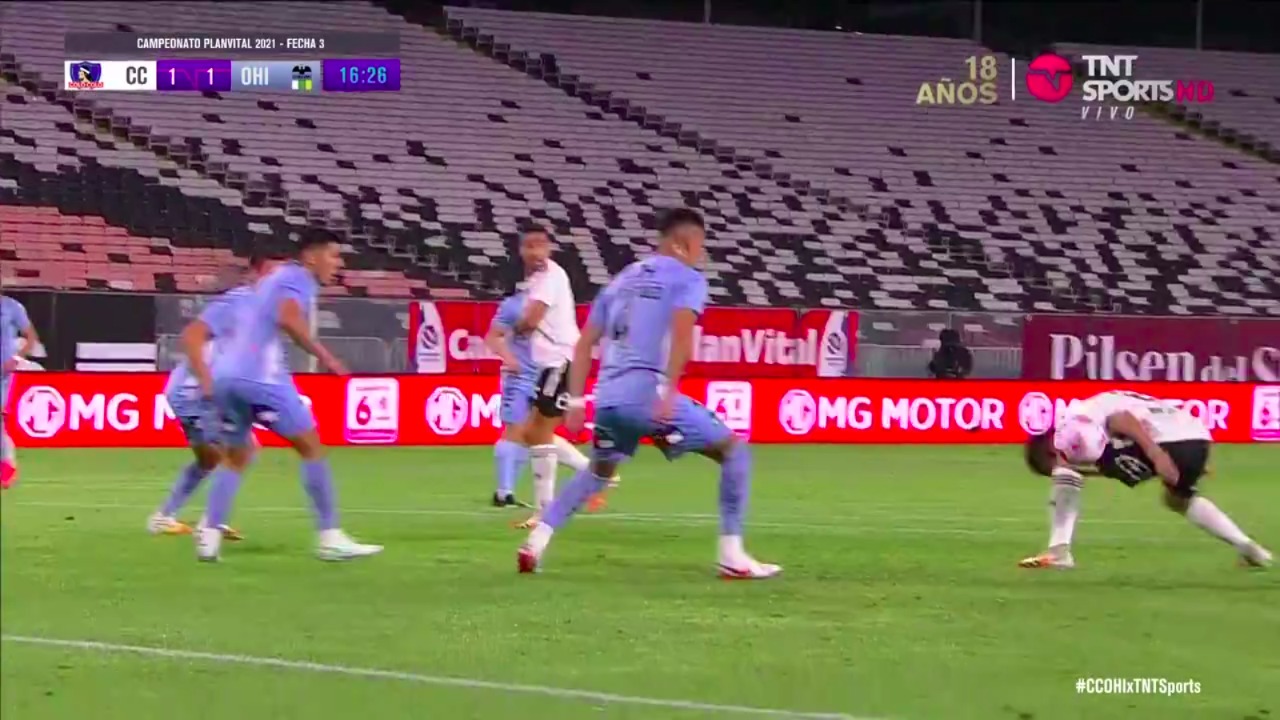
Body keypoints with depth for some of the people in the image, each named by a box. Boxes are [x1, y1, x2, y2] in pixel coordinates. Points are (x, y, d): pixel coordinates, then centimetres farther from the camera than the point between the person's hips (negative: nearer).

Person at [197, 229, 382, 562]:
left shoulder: (274, 279, 28)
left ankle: (209, 536, 7)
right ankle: (329, 538, -1)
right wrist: (324, 356, -13)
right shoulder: (298, 278, 0)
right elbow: (288, 318, -18)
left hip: (224, 375, 9)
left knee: (236, 456, 20)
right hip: (259, 375, -9)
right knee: (311, 446, 0)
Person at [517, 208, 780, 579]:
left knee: (599, 472, 31)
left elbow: (584, 344, 21)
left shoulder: (622, 280, 24)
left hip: (609, 396, 7)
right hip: (650, 394, -7)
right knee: (734, 451, 6)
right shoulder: (688, 279, 3)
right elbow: (681, 334, -16)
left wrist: (575, 400, 22)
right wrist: (669, 391, -23)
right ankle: (731, 555, -1)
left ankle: (537, 541, 16)